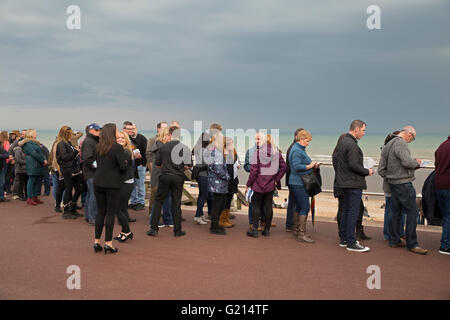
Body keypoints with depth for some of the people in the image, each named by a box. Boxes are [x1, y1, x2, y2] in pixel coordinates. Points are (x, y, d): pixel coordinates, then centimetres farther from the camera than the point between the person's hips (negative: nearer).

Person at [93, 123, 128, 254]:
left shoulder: (98, 147, 6)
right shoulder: (117, 147, -13)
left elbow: (97, 162, 14)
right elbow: (123, 166, -14)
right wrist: (126, 161, 6)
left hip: (98, 183, 6)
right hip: (113, 184, -5)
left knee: (100, 212, 13)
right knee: (111, 213, 2)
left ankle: (97, 241, 17)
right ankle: (108, 243, 5)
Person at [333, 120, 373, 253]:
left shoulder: (341, 141, 12)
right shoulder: (352, 145, -19)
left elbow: (334, 158, 18)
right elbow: (353, 165, -23)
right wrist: (367, 172, -9)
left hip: (343, 181, 10)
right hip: (353, 183, -10)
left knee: (346, 211, 17)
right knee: (353, 212, -5)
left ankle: (344, 239, 25)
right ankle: (351, 243, 0)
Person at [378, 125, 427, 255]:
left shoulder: (388, 145, 16)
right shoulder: (401, 143, -13)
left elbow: (381, 170, 16)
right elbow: (407, 162, -25)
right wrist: (417, 162, -6)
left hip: (392, 183, 10)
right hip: (403, 183, -9)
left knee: (396, 211, 15)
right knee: (412, 211, -3)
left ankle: (394, 240, 21)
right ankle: (411, 244, 2)